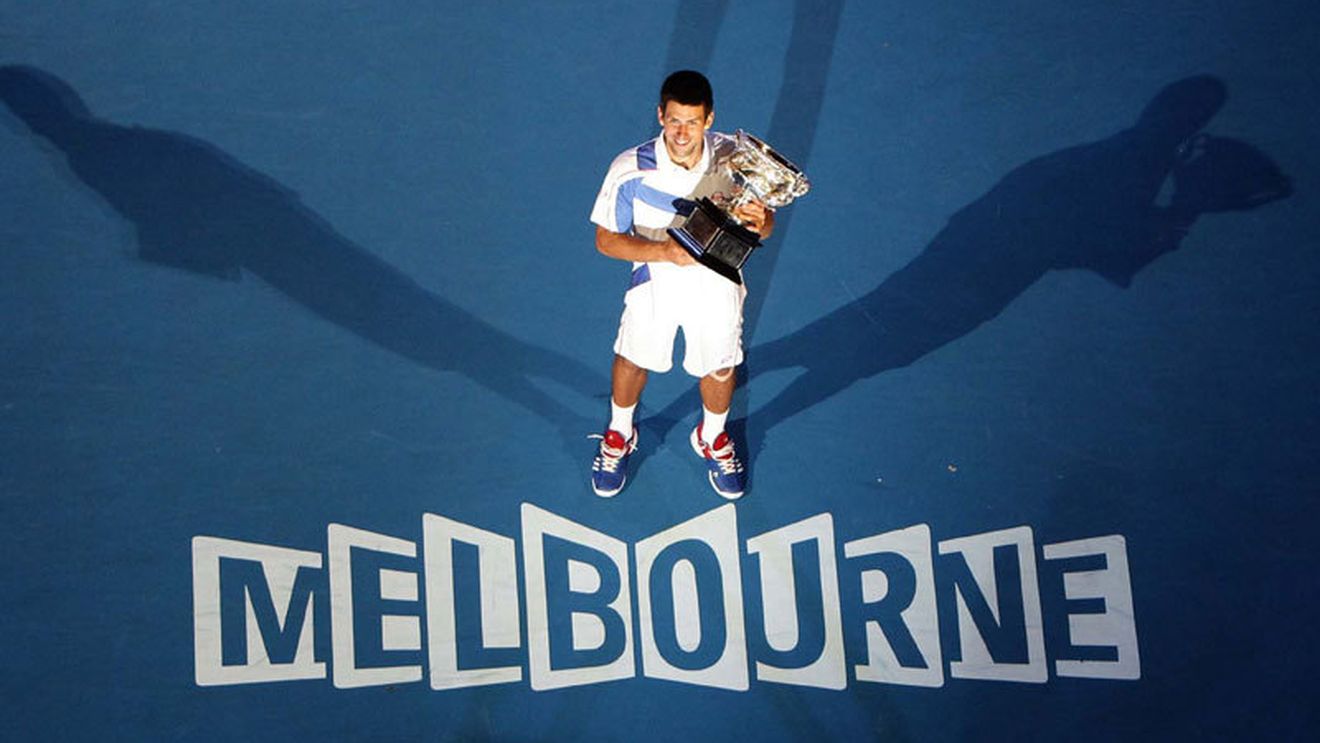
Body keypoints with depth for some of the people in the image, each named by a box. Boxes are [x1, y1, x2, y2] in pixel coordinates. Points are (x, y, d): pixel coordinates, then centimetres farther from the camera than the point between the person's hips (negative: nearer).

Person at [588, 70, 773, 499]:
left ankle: (712, 438, 55)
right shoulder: (631, 171, -28)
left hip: (717, 285, 1)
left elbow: (765, 221, -9)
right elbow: (606, 239, -17)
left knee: (719, 367, 22)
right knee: (633, 360, 22)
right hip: (655, 283, -1)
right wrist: (665, 251, -33)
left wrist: (759, 221, -35)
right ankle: (619, 436, 54)